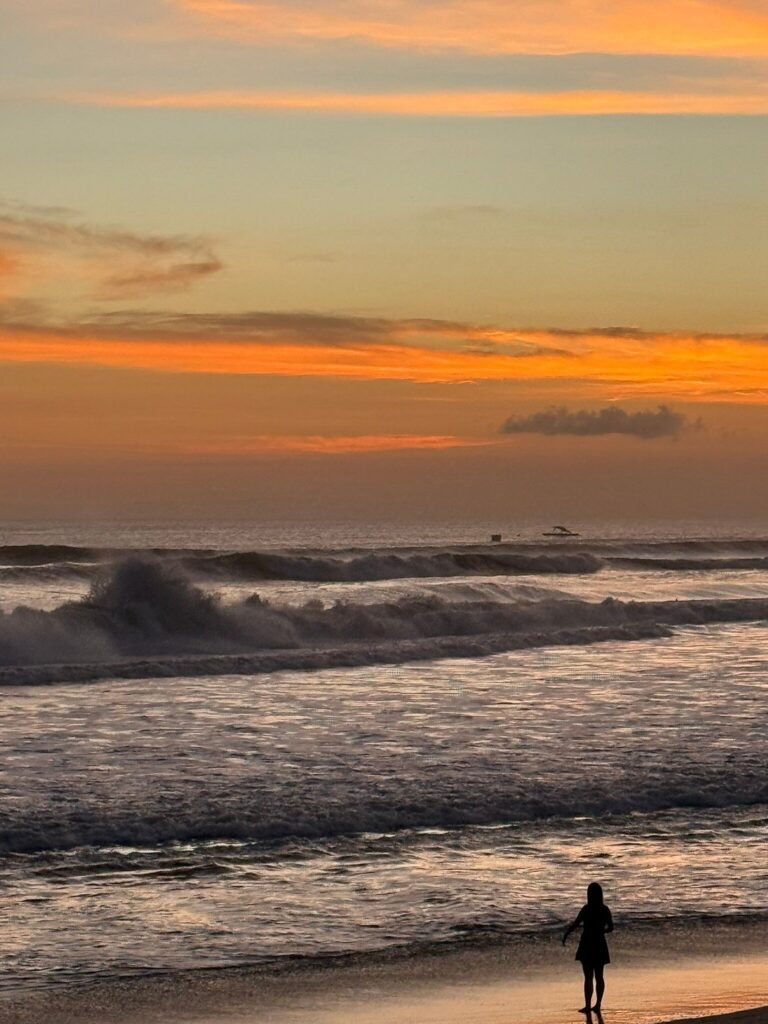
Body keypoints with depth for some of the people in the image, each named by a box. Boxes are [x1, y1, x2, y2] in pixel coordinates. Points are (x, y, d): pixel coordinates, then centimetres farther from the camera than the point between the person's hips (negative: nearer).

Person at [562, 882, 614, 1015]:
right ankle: (598, 1005, 17)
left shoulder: (587, 909, -14)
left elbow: (575, 924, -20)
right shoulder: (605, 910, 0)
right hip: (600, 945, 4)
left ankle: (588, 1006, -3)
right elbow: (610, 927, 6)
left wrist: (566, 934, -7)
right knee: (599, 976, 12)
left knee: (588, 977, -2)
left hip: (587, 945, -4)